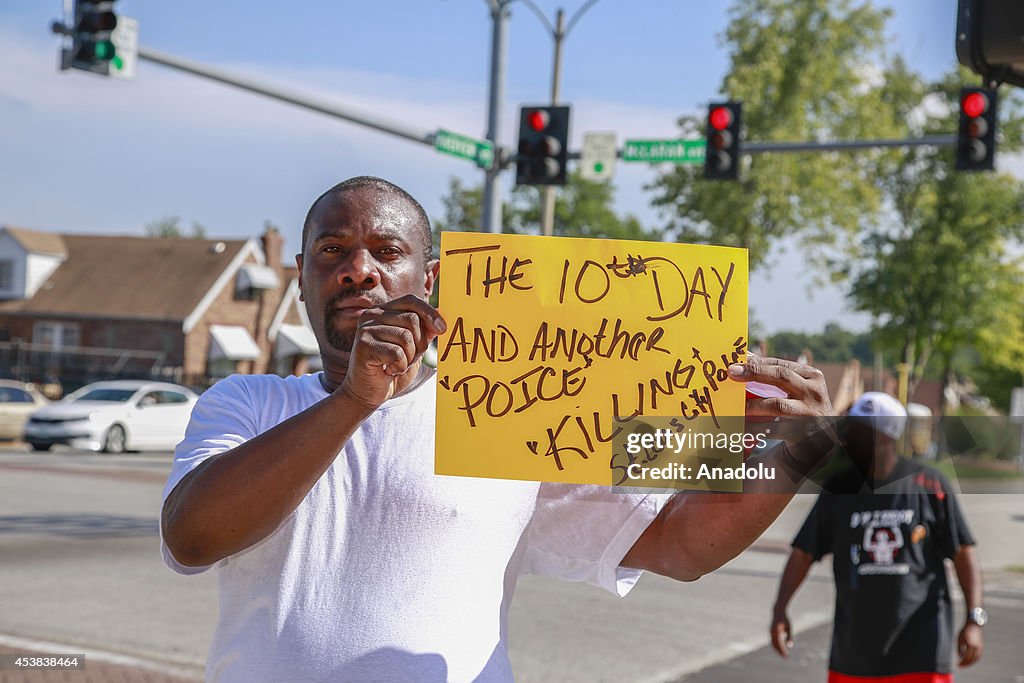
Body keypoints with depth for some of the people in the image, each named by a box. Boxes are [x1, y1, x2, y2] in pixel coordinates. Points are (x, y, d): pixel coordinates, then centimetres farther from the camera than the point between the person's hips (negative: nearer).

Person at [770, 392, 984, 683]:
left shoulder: (928, 486, -6)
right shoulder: (838, 488, 1)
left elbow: (963, 553, -1)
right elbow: (803, 553, 3)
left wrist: (974, 619, -8)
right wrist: (780, 610, -7)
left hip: (919, 643, -3)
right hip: (855, 641, 3)